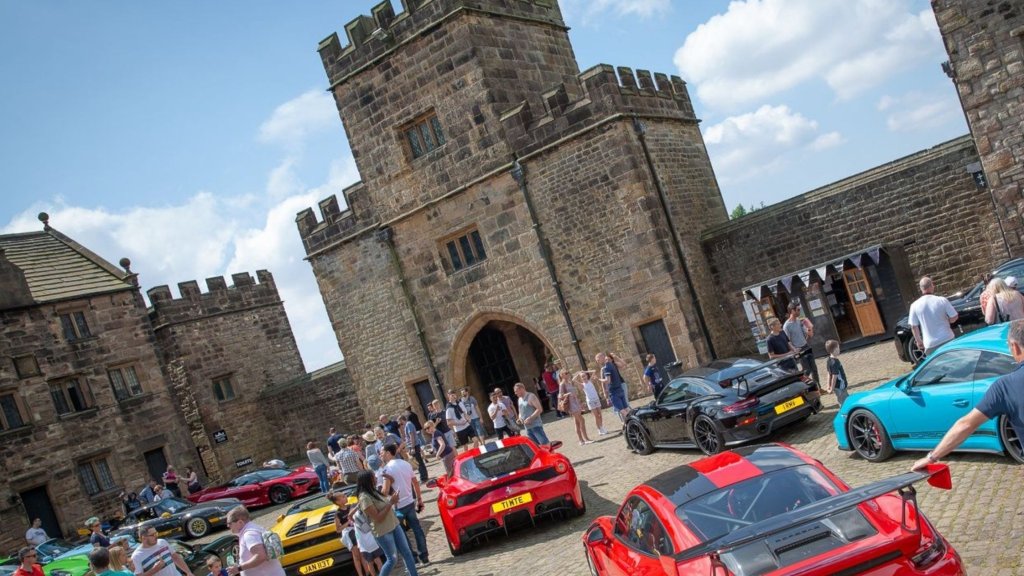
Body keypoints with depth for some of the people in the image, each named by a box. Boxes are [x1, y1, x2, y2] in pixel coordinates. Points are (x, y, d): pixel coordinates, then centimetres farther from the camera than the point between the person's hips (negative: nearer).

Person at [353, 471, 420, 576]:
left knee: (406, 552, 11)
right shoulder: (364, 498, -23)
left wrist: (392, 499, 0)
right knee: (392, 559, 3)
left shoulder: (373, 491, 5)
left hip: (394, 525, 8)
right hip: (383, 532, -8)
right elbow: (378, 518, -23)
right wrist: (391, 503, -22)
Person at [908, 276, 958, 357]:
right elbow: (954, 318, -1)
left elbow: (914, 326, 0)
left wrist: (919, 341, 13)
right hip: (947, 340, 0)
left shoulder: (915, 306, -7)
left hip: (930, 344, 0)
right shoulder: (942, 300, -9)